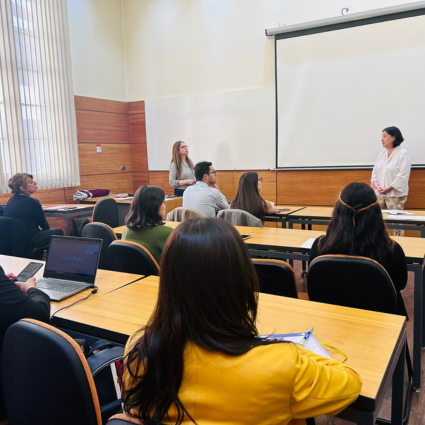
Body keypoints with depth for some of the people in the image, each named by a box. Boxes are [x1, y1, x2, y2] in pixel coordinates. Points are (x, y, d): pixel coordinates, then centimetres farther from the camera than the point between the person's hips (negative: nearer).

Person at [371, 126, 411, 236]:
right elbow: (375, 173, 10)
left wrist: (387, 189, -18)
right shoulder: (382, 154, 13)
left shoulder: (403, 154, -7)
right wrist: (377, 186, -7)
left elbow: (402, 177, -15)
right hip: (380, 194, 6)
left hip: (395, 195, -6)